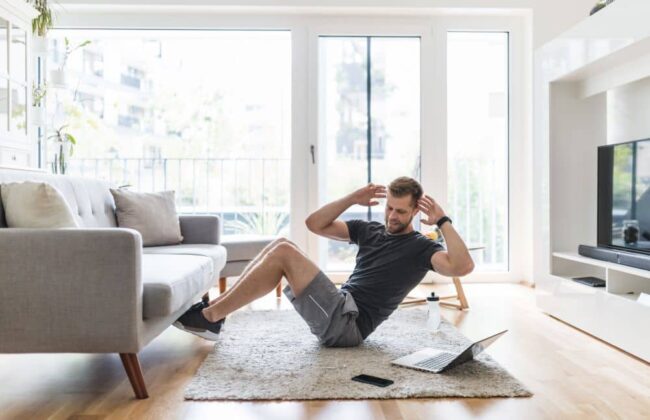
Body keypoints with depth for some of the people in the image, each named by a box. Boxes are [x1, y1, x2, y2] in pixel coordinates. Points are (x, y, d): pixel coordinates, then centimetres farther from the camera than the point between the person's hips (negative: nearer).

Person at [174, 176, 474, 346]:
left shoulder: (420, 247, 2)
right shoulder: (370, 231, 19)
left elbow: (463, 266, -18)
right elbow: (315, 224, 14)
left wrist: (443, 222, -15)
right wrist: (353, 199, 8)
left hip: (348, 323, -7)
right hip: (335, 309, 7)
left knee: (284, 253, -21)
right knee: (281, 244, -6)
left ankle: (208, 317, -16)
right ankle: (213, 310, -6)